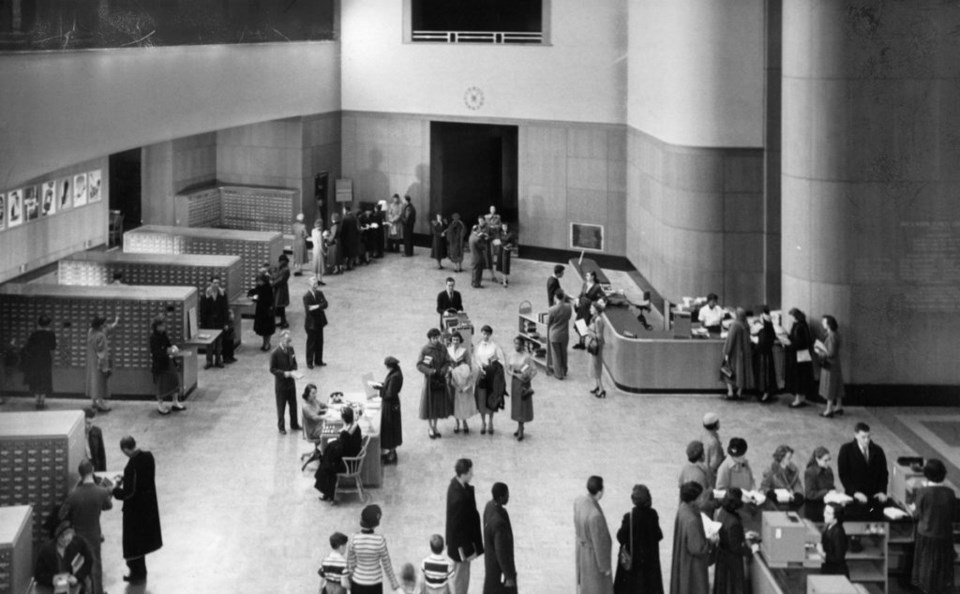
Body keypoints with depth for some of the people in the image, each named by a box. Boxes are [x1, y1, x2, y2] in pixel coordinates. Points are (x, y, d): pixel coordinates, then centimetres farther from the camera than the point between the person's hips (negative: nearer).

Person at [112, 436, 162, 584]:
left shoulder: (132, 465, -30)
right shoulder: (148, 456, -6)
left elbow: (129, 492, -27)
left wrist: (114, 490, -11)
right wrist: (125, 479, 13)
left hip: (135, 508, -8)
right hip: (148, 503, 8)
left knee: (134, 540, 10)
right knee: (142, 538, 22)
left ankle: (138, 574, 23)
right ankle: (139, 572, 37)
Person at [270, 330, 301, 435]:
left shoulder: (290, 349, -3)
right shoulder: (275, 353, -21)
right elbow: (272, 369, -16)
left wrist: (294, 371, -13)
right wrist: (285, 373, -25)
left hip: (291, 382, 5)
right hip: (281, 384, -5)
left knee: (293, 405, 16)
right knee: (281, 407, 9)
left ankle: (294, 425, 33)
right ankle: (281, 427, 24)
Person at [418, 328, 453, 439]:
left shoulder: (442, 349, 1)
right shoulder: (424, 349, -11)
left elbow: (447, 362, 6)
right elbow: (419, 365, -12)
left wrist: (443, 370, -14)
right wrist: (430, 371, -22)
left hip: (440, 379, 4)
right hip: (429, 378, -4)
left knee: (439, 403, 9)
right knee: (429, 402, 0)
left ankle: (435, 427, 21)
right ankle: (429, 428, 11)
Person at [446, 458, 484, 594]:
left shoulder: (455, 484, -7)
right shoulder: (458, 498, -35)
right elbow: (459, 526, -27)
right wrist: (468, 550, -18)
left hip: (458, 540, 9)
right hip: (462, 543, -9)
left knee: (459, 573, 27)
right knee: (462, 576, 12)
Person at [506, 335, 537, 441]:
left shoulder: (526, 356, -12)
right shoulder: (510, 356, 0)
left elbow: (534, 370, -10)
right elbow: (508, 370, 0)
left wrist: (529, 378, -21)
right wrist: (516, 375, -16)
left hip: (524, 382, -4)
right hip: (514, 381, 4)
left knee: (523, 405, -3)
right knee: (516, 404, 11)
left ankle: (521, 430, 0)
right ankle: (520, 427, 25)